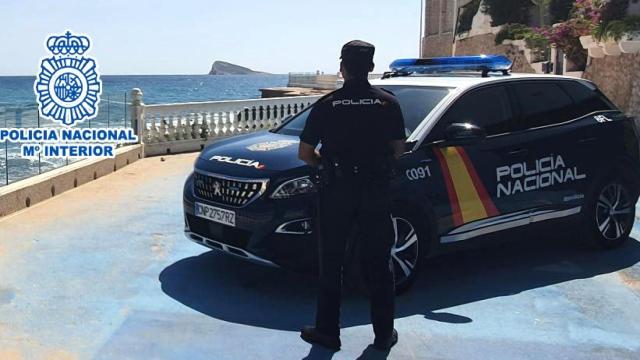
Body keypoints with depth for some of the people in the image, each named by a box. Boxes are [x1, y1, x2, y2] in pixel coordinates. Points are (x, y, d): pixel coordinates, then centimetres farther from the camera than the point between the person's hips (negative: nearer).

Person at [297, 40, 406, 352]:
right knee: (378, 264, 11)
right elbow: (399, 149, 6)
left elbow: (304, 153, -2)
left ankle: (327, 332, 18)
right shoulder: (388, 103, -1)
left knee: (331, 264, 10)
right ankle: (384, 334, 20)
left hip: (336, 192, -1)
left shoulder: (327, 105, -5)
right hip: (376, 192, 2)